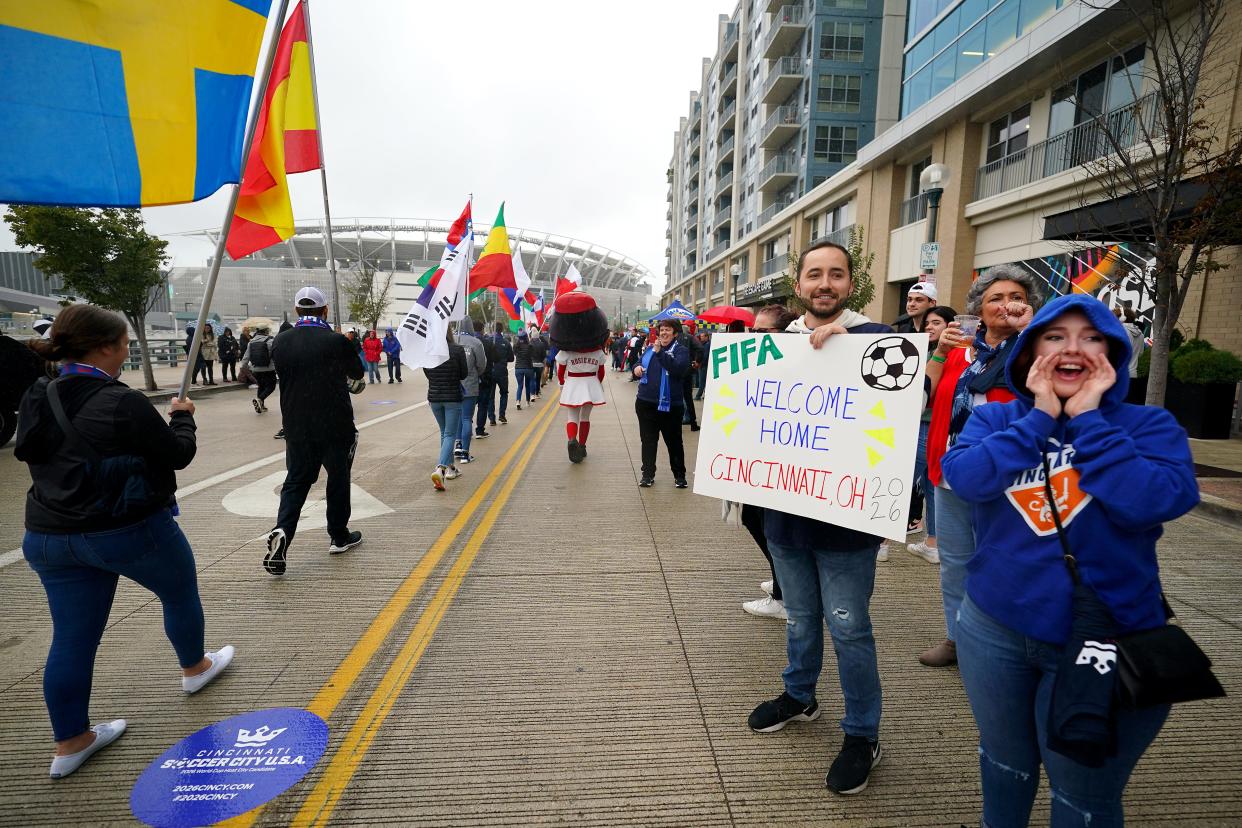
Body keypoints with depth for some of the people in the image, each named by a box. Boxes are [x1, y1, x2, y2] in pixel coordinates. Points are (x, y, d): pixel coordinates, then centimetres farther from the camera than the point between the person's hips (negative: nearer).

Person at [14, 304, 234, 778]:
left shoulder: (36, 400, 1)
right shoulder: (123, 402, -22)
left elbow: (30, 454, 17)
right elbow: (178, 455, -14)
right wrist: (181, 416, 3)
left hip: (50, 536, 7)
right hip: (131, 530, -6)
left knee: (72, 638, 14)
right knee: (180, 593, 20)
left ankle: (70, 743, 24)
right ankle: (195, 668, 40)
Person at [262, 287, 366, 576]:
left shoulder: (280, 341, -1)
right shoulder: (336, 341, -14)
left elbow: (282, 373, 15)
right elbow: (357, 376, 2)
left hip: (295, 425, 3)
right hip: (335, 425, -3)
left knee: (296, 480, 13)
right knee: (338, 478, 11)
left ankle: (282, 531, -8)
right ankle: (339, 536, 22)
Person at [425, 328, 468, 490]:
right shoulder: (458, 350, -11)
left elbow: (427, 373, 5)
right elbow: (464, 374, -4)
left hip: (434, 397, 3)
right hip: (453, 397, -3)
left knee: (444, 433, 19)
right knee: (450, 434, -1)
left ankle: (450, 467, 26)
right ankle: (440, 468, -19)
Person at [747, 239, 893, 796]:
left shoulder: (873, 337, -8)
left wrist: (849, 344, -30)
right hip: (785, 510, 5)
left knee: (848, 628, 8)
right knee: (799, 618, 21)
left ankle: (862, 733, 30)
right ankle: (799, 696, 44)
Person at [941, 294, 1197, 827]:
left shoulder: (1148, 425, -5)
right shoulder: (995, 418, -2)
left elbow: (1153, 501, -23)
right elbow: (963, 478, -21)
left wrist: (1087, 417, -18)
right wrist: (1040, 415, -17)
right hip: (994, 627, 1)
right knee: (1004, 765, 24)